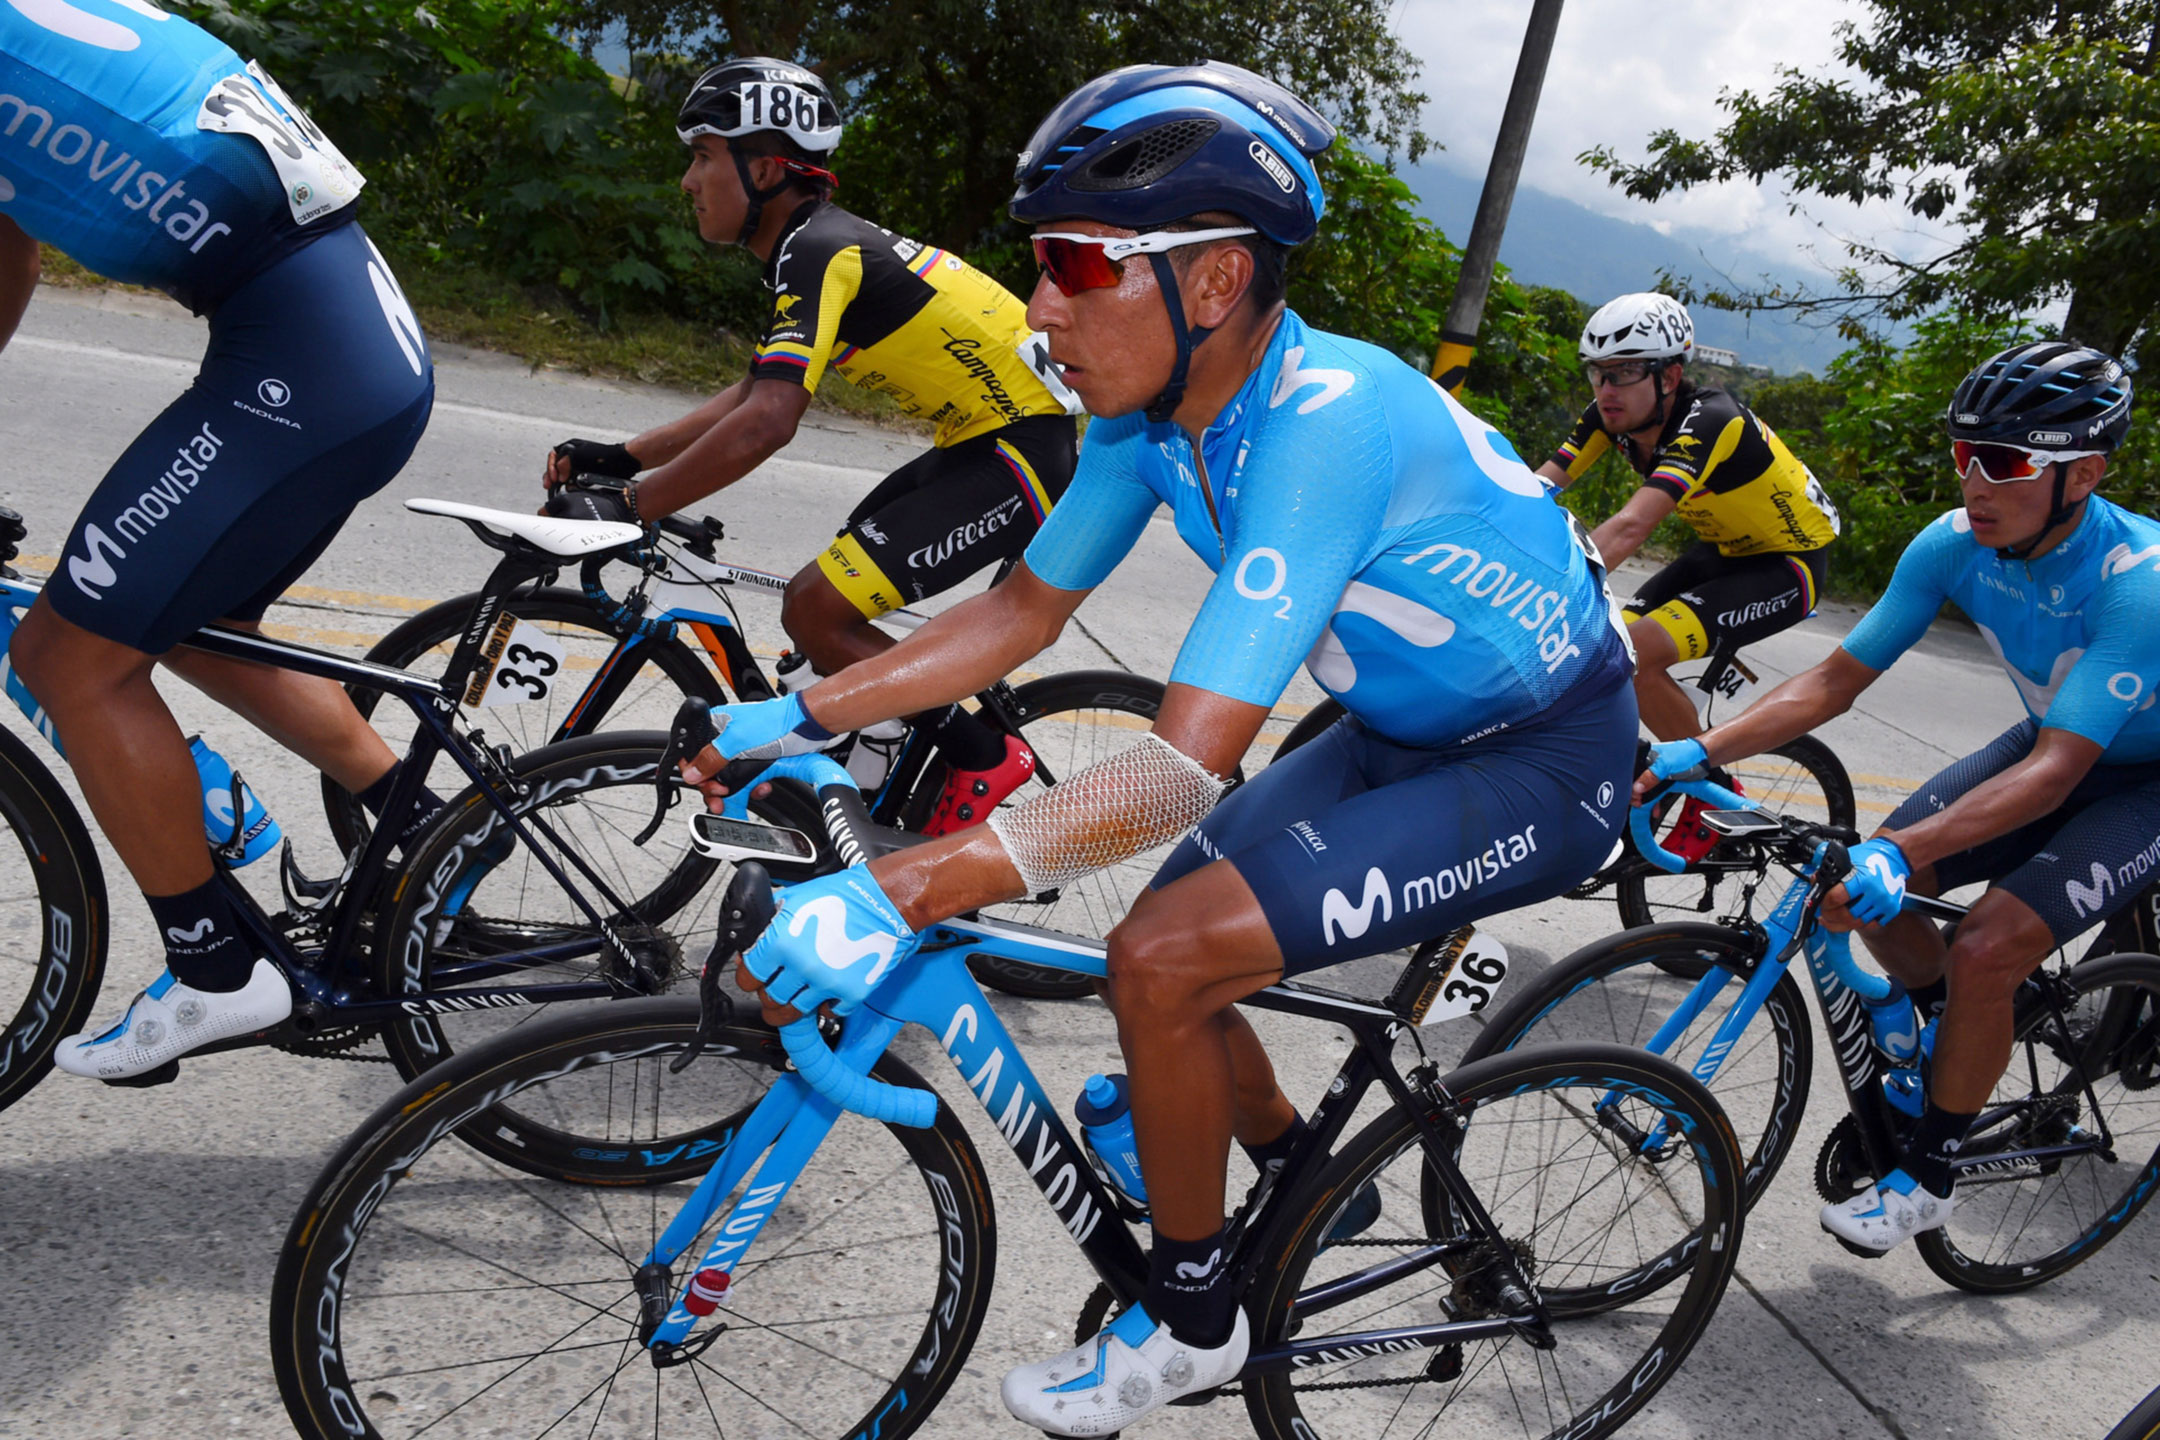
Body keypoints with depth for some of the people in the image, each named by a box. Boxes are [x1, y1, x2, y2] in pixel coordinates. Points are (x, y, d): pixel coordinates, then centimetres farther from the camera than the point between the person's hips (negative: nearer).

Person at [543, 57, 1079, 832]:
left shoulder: (818, 251, -17)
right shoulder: (827, 246, 14)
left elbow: (764, 426, -29)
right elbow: (752, 394, 18)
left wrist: (626, 508, -23)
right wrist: (621, 457, 10)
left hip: (1020, 452, -10)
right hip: (987, 442, 10)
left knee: (816, 610, -13)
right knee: (836, 598, 18)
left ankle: (982, 755, 0)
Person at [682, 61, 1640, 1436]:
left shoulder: (1324, 420, -34)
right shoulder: (1151, 410, -8)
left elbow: (1188, 766, -38)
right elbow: (1024, 610, 4)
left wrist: (896, 891, -42)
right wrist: (799, 718, -3)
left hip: (1550, 766, -8)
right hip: (1410, 732, 8)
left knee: (1161, 962, -19)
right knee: (1161, 961, 6)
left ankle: (1193, 1320, 7)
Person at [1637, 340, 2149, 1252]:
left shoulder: (2136, 581, -35)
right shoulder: (1955, 544, -17)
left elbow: (2054, 771, -39)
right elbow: (1836, 680, -14)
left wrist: (1899, 852, -51)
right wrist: (1697, 752, -26)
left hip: (2141, 782, -6)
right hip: (2052, 743, 6)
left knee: (1987, 949, -23)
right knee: (1870, 885, -8)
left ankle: (1926, 1179, -2)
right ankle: (1962, 1039, 21)